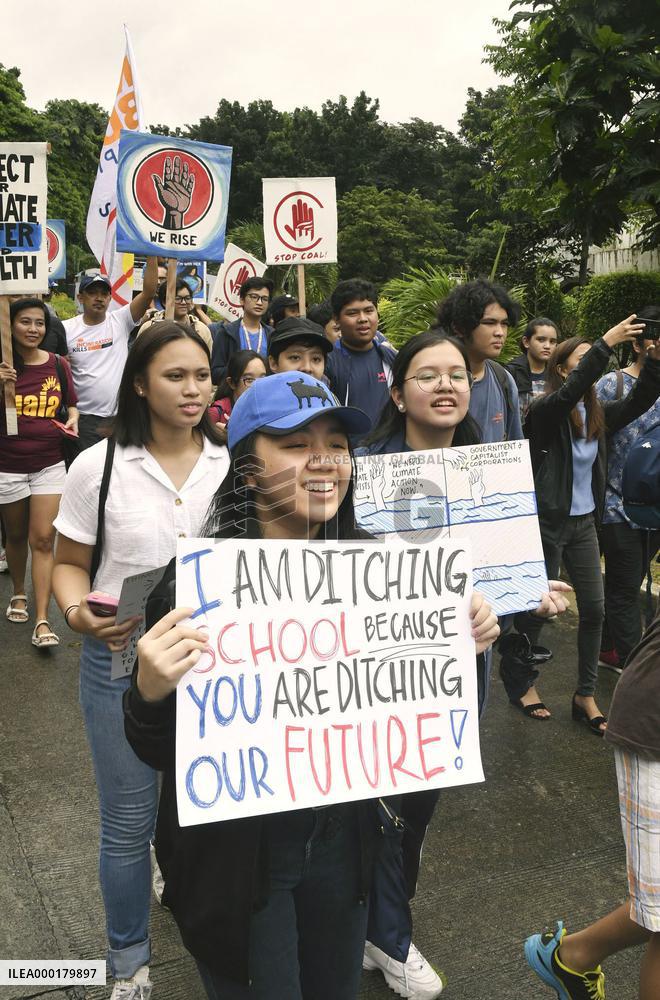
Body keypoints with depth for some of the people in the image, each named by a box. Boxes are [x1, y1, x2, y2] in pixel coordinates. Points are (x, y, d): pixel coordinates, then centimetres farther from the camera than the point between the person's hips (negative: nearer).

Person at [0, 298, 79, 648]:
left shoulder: (57, 365, 1)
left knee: (43, 540, -5)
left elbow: (71, 404, 15)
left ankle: (42, 621, -5)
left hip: (49, 464, 1)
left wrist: (73, 419, -6)